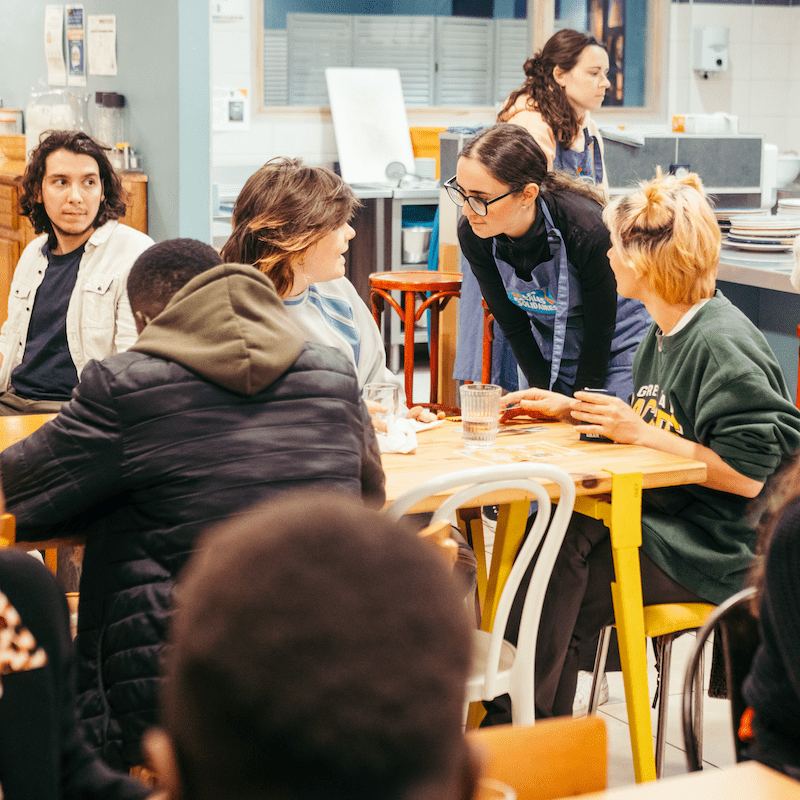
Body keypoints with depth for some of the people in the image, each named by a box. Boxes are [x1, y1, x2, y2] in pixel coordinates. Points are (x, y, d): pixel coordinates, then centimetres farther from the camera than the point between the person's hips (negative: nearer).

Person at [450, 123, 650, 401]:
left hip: (618, 344, -4)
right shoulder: (471, 234, -21)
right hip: (547, 352, 4)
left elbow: (600, 329, -19)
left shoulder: (587, 229, -33)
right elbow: (514, 326, -8)